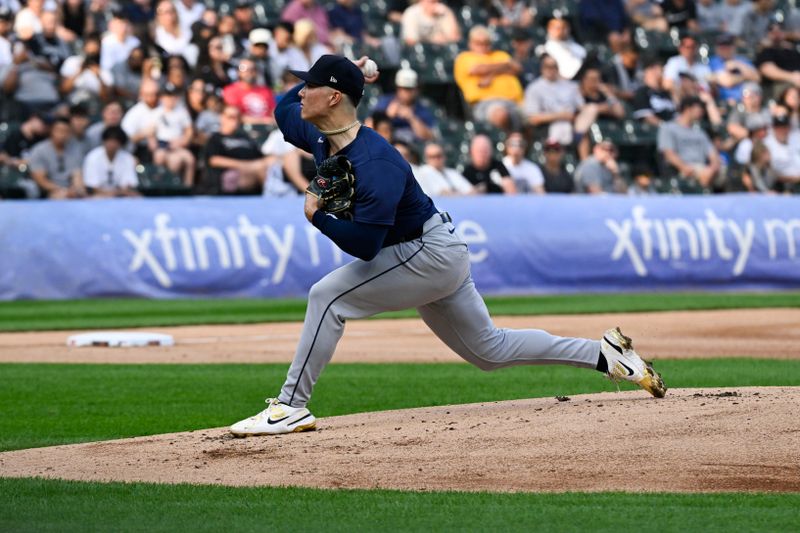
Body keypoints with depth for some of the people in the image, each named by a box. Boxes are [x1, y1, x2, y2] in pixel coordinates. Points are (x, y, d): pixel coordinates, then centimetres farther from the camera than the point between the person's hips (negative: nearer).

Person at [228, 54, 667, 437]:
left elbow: (365, 244, -35)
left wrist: (317, 217, -25)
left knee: (328, 296, -18)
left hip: (430, 252, -10)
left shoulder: (373, 162, -29)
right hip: (435, 257, 10)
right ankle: (604, 354, 21)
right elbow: (284, 108, 19)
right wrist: (341, 72, 8)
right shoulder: (321, 138, -1)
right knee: (489, 350, 17)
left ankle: (291, 408, -16)